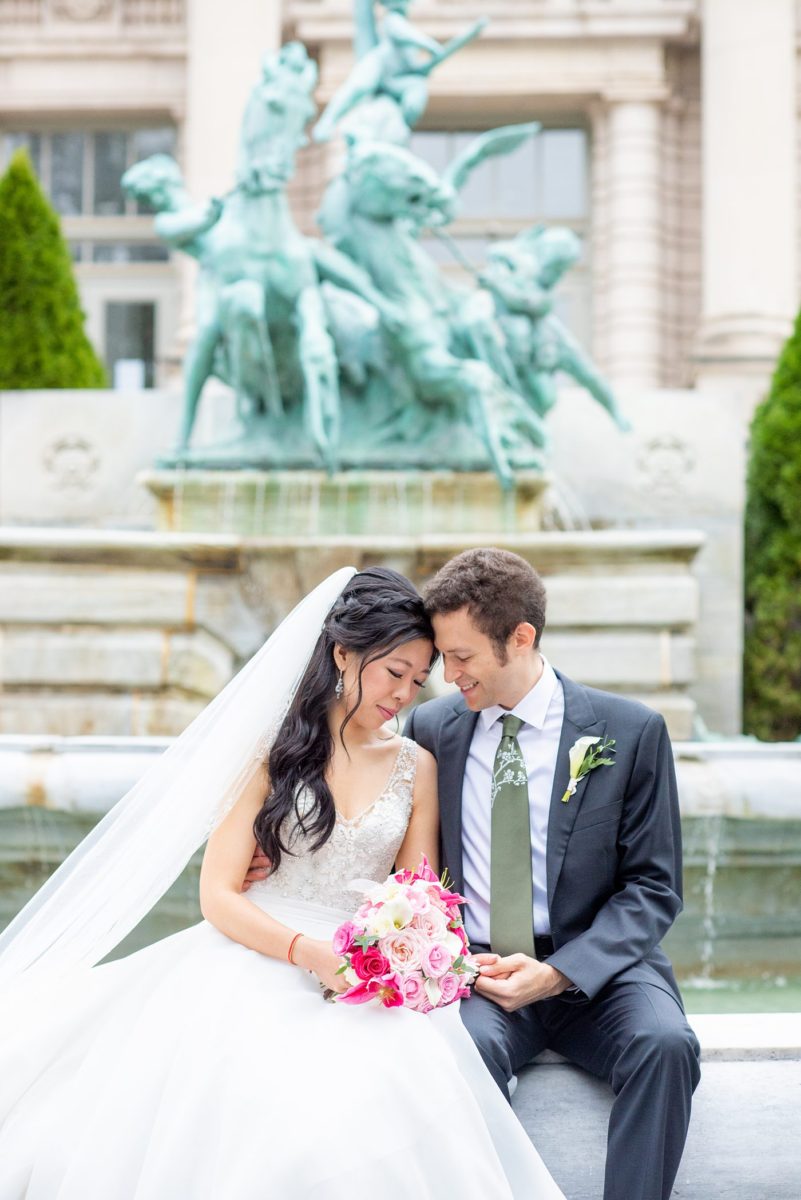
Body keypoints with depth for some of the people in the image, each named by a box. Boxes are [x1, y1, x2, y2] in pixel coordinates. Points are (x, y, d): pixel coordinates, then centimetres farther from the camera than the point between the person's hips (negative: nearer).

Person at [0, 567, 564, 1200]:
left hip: (361, 975, 2)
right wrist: (309, 952, -19)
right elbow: (219, 895, -2)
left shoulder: (416, 766, 12)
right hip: (257, 955, -2)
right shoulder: (272, 750, 3)